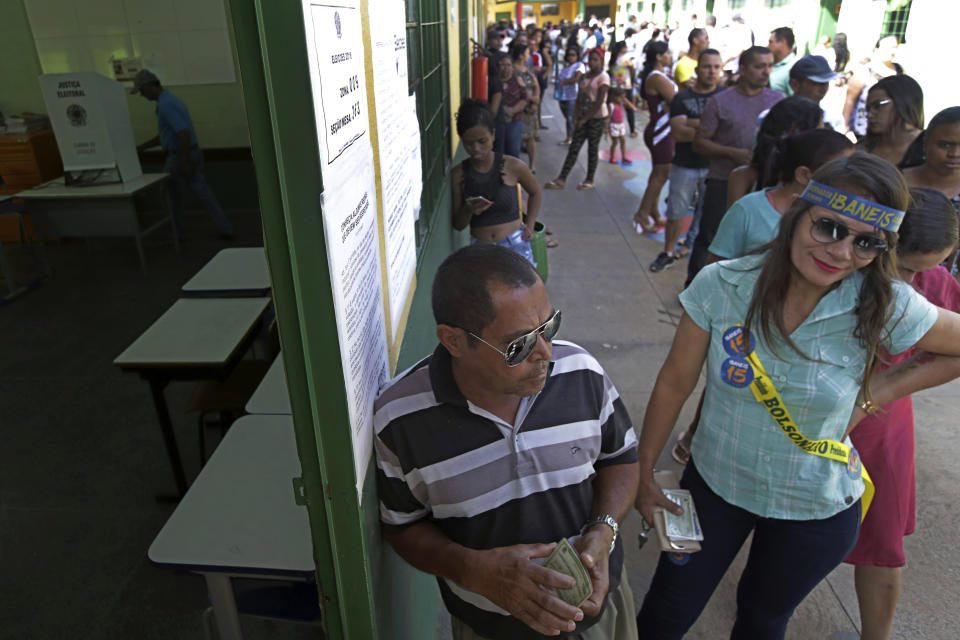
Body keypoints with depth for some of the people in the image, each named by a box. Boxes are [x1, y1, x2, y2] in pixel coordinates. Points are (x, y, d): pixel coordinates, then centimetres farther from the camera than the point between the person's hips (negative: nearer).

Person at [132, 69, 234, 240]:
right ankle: (226, 230, 2)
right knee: (203, 193, 8)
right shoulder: (172, 100, 16)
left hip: (180, 157, -9)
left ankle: (177, 233, 23)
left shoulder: (165, 105, -19)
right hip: (193, 154, 9)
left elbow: (184, 133, -29)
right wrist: (140, 147, 22)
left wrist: (184, 163, -26)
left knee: (173, 195, 10)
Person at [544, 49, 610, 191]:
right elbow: (579, 98, 8)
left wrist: (584, 119, -15)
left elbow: (599, 102, -16)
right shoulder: (585, 76, 11)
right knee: (574, 147, 3)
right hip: (584, 116, 6)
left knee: (593, 148, 2)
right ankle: (561, 179, 2)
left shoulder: (603, 77, -9)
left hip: (597, 117, -6)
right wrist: (576, 117, -4)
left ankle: (590, 180, 14)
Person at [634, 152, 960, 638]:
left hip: (815, 511, 0)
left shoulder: (886, 309, -21)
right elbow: (675, 383, -11)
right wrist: (643, 474, -4)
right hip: (713, 484, 0)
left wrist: (880, 392, -11)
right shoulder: (721, 285, -21)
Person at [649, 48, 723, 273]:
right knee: (676, 213, 8)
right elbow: (678, 132, -13)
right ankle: (668, 252, 22)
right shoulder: (682, 98, -1)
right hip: (685, 166, 0)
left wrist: (692, 123, -18)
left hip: (713, 166, 0)